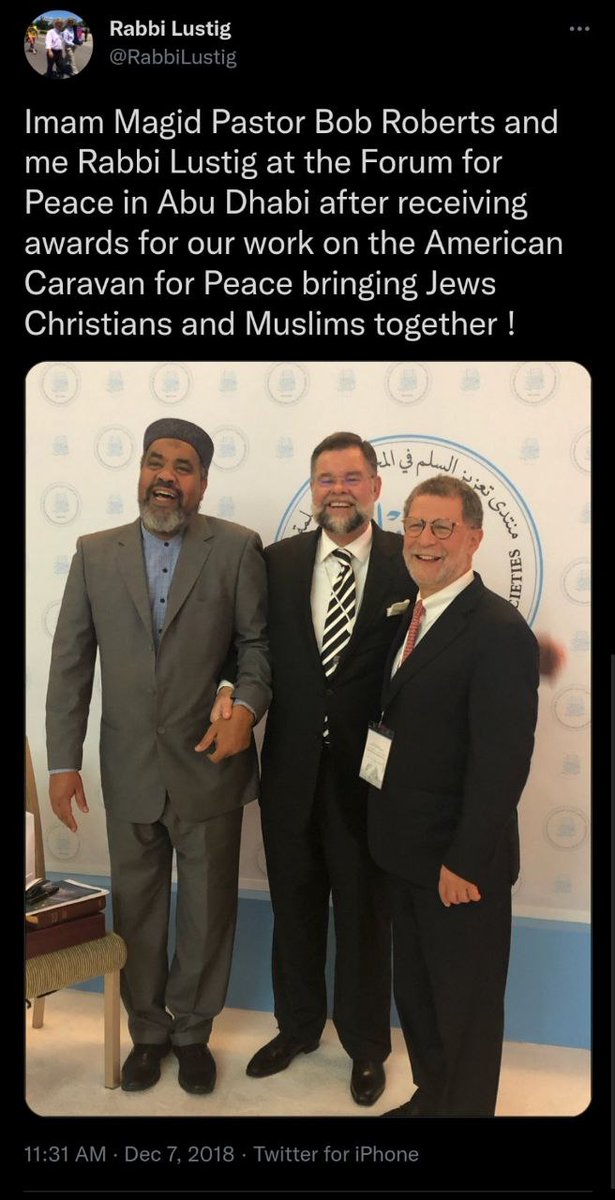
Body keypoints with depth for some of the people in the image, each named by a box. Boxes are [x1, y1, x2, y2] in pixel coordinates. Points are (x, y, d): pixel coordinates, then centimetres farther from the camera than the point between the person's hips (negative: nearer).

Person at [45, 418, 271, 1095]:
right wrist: (63, 761, 0)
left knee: (208, 911, 14)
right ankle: (147, 1031, 40)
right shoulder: (95, 553, 3)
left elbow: (258, 642, -2)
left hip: (209, 765, -1)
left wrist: (247, 707, -20)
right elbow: (70, 663, 3)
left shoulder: (236, 549, -4)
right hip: (128, 772, 2)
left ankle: (193, 1031, 38)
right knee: (135, 910, 17)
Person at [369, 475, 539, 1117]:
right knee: (414, 993, 23)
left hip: (460, 861, -8)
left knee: (465, 1009, 12)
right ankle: (428, 1098, 44)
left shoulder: (499, 631, -20)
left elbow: (503, 761, -22)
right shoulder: (409, 619, 7)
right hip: (407, 852, 8)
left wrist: (464, 863, -20)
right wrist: (390, 835, 9)